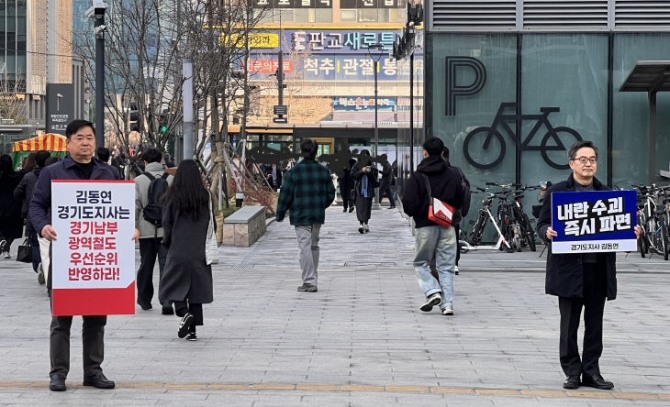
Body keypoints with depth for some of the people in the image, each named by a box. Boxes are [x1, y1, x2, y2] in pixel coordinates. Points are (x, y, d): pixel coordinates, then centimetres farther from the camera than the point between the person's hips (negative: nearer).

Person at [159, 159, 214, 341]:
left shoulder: (172, 197, -7)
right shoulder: (205, 197, -2)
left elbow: (167, 224, -3)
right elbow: (211, 223, 2)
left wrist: (167, 243, 13)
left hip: (178, 251, -2)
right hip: (199, 251, 2)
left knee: (174, 286, 9)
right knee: (196, 288, 9)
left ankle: (184, 313, -17)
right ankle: (192, 329, 7)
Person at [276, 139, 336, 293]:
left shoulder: (293, 172, -10)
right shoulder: (323, 171, 3)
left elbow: (285, 195, -9)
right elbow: (330, 193, 9)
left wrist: (280, 214, 2)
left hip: (300, 216, -5)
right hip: (318, 216, 5)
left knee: (305, 247, -4)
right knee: (314, 245, 16)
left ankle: (309, 282, -8)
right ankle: (313, 279, 24)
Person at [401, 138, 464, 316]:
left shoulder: (417, 176, -7)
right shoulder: (453, 174, 4)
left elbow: (409, 203, -11)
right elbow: (460, 199, 11)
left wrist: (413, 214, 9)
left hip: (425, 226, -3)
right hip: (447, 226, 3)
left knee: (421, 263, 12)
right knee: (446, 266, 7)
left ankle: (432, 291, -8)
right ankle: (447, 303, 0)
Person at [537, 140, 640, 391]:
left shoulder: (606, 193, 12)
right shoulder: (557, 192, 2)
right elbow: (542, 224, 2)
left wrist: (632, 232, -6)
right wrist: (548, 232, -20)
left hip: (599, 268, 3)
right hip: (569, 268, -3)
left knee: (594, 323, 7)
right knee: (569, 323, 2)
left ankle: (591, 371, 15)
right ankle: (572, 372, 11)